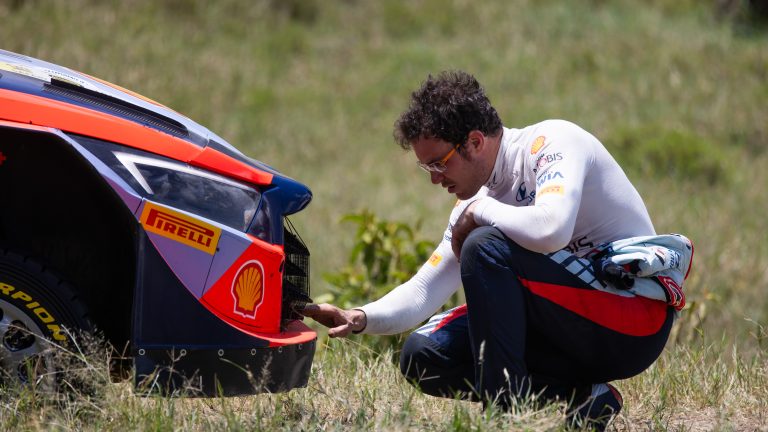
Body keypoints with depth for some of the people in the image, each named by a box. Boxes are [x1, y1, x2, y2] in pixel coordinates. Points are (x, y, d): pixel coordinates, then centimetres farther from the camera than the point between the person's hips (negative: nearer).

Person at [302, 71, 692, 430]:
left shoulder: (551, 143, -14)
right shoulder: (478, 198, 9)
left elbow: (551, 229, -34)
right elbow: (425, 289, 8)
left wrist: (480, 212, -16)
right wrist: (363, 318, -11)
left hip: (635, 320, -9)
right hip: (578, 335, 9)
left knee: (486, 246, -25)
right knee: (423, 356, -2)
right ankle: (581, 400, -6)